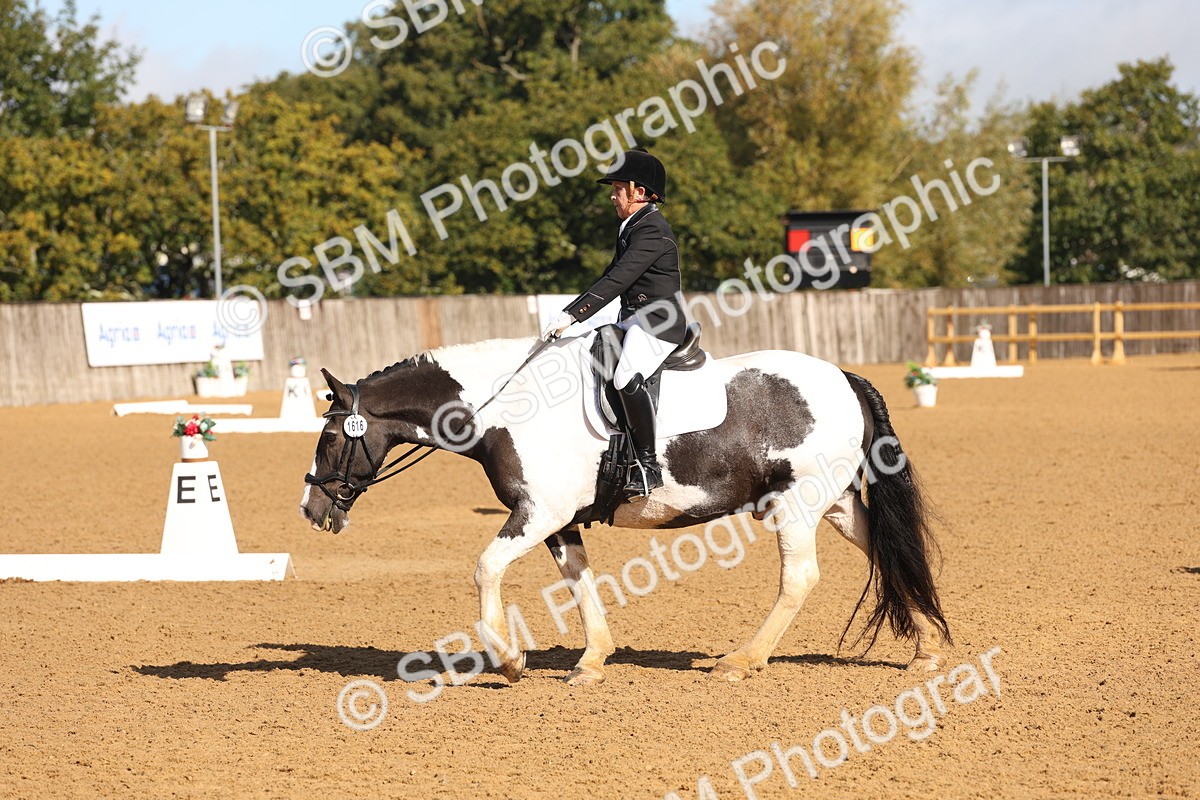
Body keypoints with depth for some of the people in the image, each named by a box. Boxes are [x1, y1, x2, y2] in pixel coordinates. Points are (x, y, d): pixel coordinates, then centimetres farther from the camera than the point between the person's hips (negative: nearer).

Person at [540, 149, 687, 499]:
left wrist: (571, 315, -25)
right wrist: (567, 315, 16)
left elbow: (617, 280, -23)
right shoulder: (631, 228, 17)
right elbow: (610, 278, 23)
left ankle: (648, 466, -29)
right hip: (633, 320, 11)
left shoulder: (652, 229, -15)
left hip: (658, 322, -11)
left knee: (627, 377, -32)